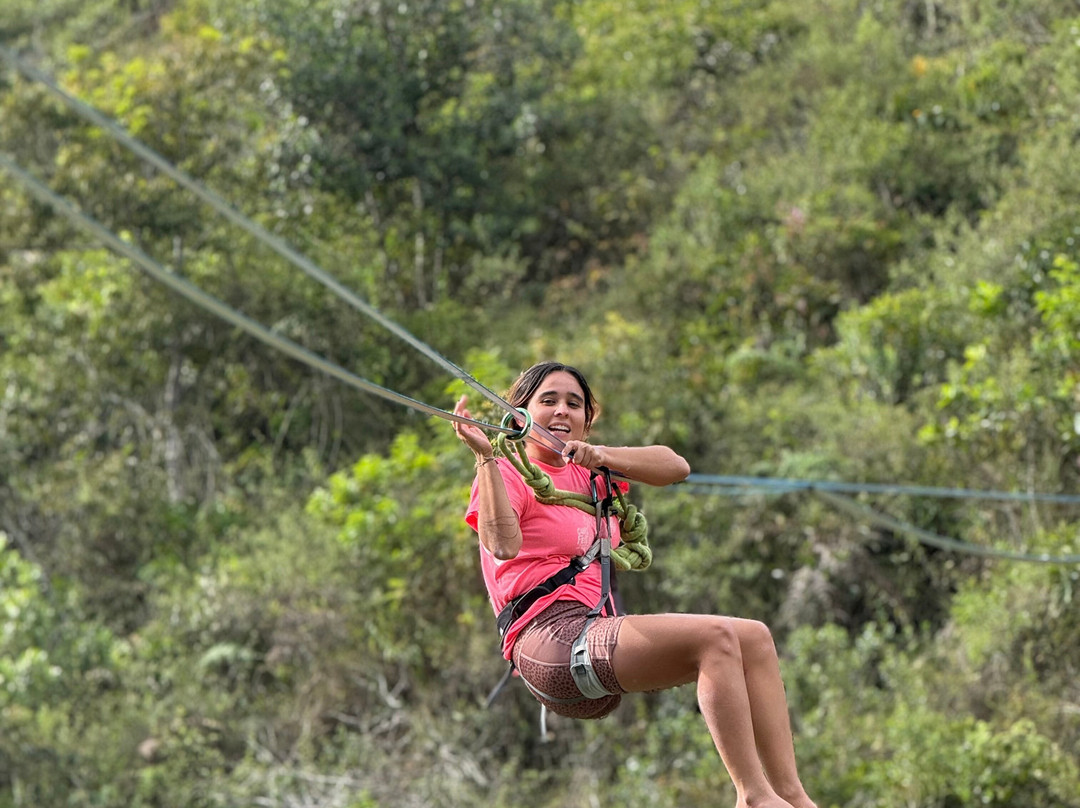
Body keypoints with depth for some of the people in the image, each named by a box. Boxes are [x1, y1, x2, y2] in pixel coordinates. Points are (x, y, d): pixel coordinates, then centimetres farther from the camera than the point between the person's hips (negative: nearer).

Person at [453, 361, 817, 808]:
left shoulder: (583, 473, 24)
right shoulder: (508, 474, 1)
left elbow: (676, 467, 13)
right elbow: (502, 545, -21)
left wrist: (601, 454, -2)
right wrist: (486, 457, -27)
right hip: (552, 635, -9)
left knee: (755, 637, -1)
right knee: (716, 636, -24)